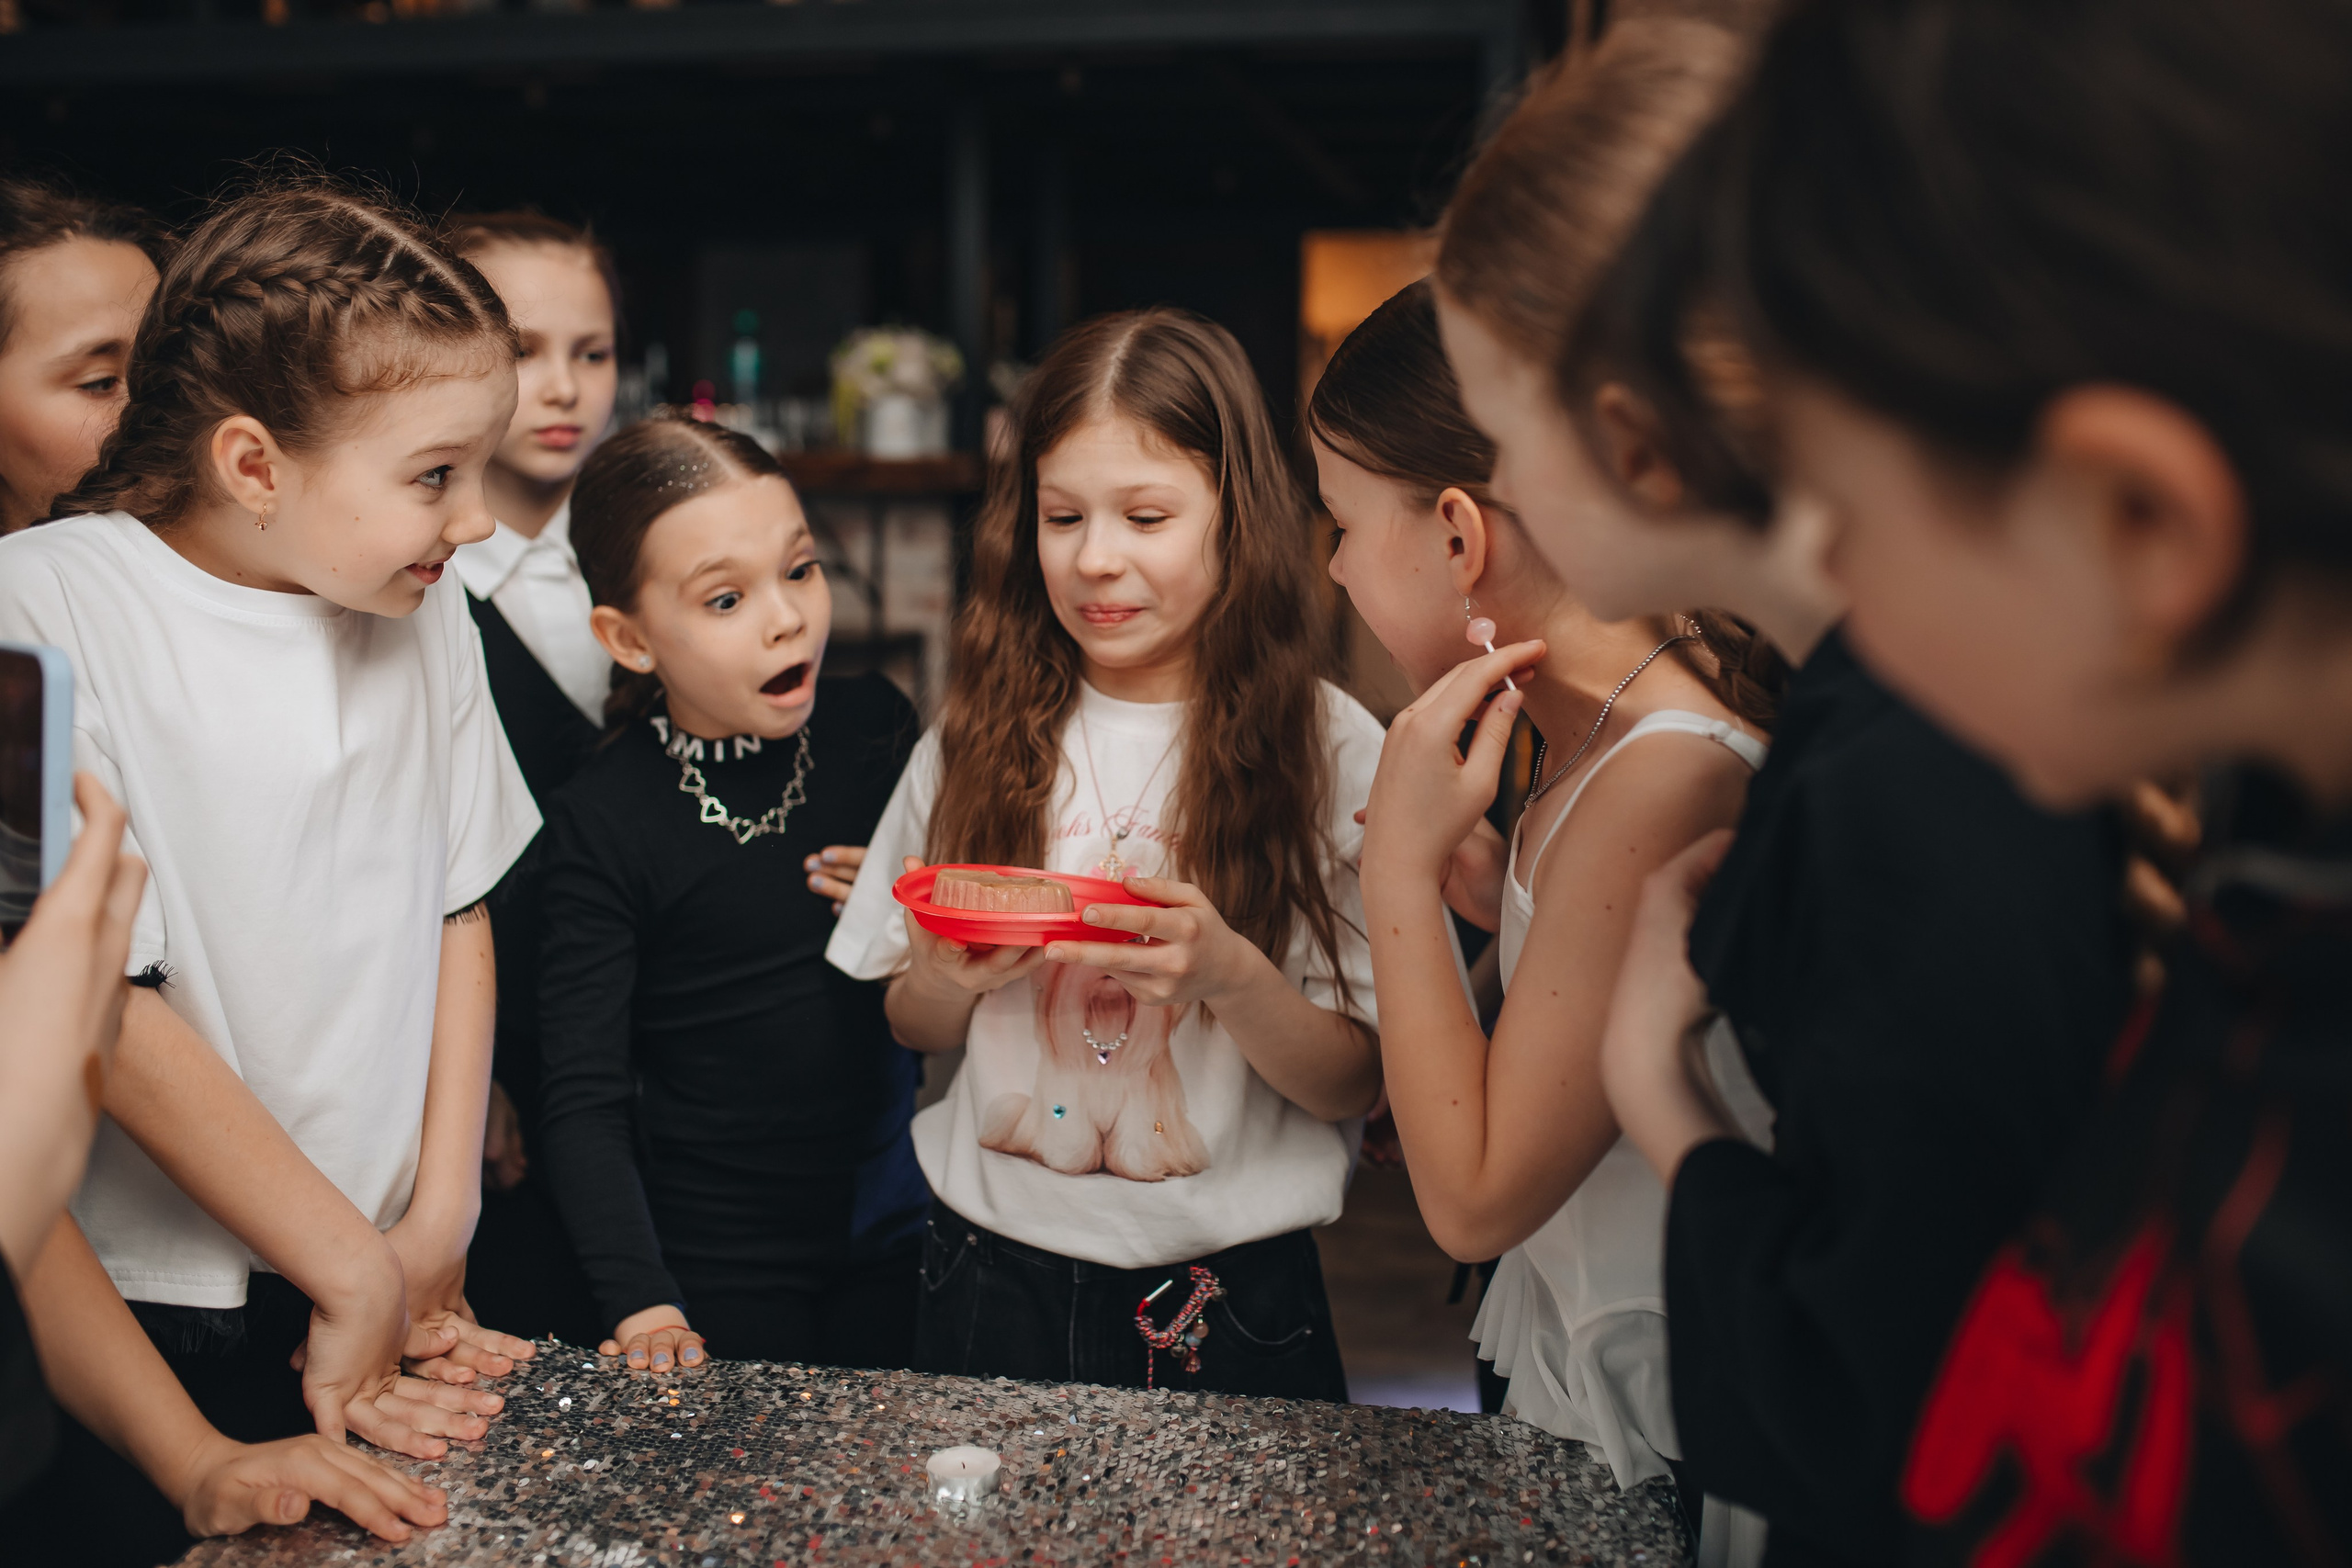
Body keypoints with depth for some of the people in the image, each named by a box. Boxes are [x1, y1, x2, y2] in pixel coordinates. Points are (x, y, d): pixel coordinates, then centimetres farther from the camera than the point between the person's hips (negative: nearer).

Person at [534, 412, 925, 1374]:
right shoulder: (603, 822, -14)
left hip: (899, 1234, 4)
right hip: (719, 1270, -4)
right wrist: (639, 1299, -25)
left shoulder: (874, 727, -2)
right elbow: (585, 1104, -14)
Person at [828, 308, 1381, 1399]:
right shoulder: (977, 737, -1)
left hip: (1227, 1309, -2)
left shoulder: (1327, 749, -10)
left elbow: (1359, 1085, -9)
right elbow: (910, 1027, 8)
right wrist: (949, 980, -14)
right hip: (992, 1281, 3)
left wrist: (1230, 973, -26)